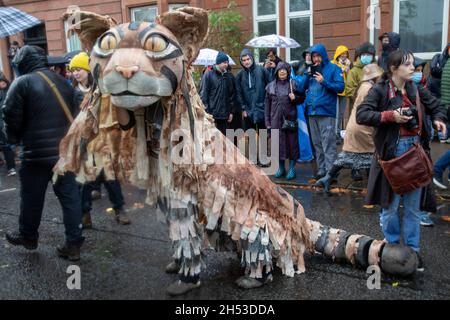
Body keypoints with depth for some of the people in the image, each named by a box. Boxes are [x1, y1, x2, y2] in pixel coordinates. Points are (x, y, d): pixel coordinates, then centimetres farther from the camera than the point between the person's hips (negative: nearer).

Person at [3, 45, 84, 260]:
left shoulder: (22, 83, -7)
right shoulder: (62, 82, 11)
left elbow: (11, 116, -8)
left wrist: (14, 138, 9)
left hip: (37, 152, -5)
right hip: (66, 150, 5)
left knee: (31, 197, 14)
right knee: (70, 196, 7)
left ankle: (28, 236, 33)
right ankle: (74, 244, 9)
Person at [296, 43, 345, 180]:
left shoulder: (333, 69, 1)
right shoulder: (310, 69, 17)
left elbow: (340, 87, -9)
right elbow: (301, 88, 11)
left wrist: (324, 81, -18)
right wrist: (307, 74, -2)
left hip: (326, 112, -6)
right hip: (312, 112, 6)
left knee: (328, 144, -10)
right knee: (317, 144, 11)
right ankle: (321, 170, 19)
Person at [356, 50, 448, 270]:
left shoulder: (416, 89, 7)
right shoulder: (380, 90, -7)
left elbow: (436, 106, 20)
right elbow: (361, 115, -16)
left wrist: (438, 118, -1)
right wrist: (390, 115, -22)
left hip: (415, 149, 5)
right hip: (392, 151, -4)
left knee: (413, 205, 11)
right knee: (391, 204, 7)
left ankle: (413, 250, 24)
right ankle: (392, 248, 25)